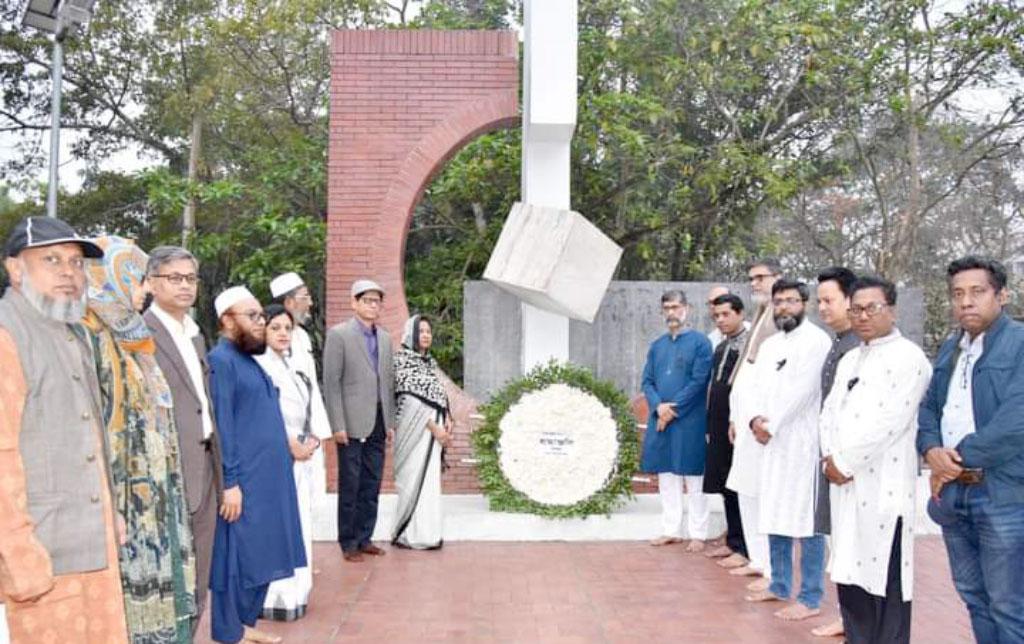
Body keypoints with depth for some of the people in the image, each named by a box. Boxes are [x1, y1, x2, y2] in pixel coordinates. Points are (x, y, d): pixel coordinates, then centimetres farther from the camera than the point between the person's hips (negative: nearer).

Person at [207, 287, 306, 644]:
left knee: (260, 555, 14)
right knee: (238, 557, 0)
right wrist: (230, 481, -20)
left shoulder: (249, 358, 14)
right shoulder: (221, 360, -13)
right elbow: (220, 426, -17)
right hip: (242, 480, -9)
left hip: (267, 477, 9)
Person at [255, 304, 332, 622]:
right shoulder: (258, 365, -9)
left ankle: (295, 592, 20)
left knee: (300, 526, 11)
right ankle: (275, 598, -1)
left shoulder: (297, 367, 17)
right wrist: (291, 444, -15)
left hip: (304, 457, 8)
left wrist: (313, 440, 0)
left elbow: (313, 409, 17)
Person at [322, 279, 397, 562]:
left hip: (377, 425, 6)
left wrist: (390, 422, 10)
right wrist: (338, 425, -13)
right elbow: (331, 383, -9)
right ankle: (349, 542, 12)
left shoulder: (385, 338, 14)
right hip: (352, 425, -6)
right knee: (350, 486, 2)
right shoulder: (338, 334, -5)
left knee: (372, 486, 10)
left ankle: (364, 538, 21)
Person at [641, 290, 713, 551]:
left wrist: (673, 408, -13)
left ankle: (697, 534, 8)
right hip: (660, 419, 5)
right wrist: (658, 406, -10)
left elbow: (699, 381, -11)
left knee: (694, 478, 1)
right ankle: (671, 530, 18)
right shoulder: (656, 346, 13)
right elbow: (647, 381, 9)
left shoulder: (700, 342, -3)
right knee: (666, 477, 9)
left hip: (690, 421, -5)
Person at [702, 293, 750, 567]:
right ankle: (732, 541, 23)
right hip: (719, 427, 8)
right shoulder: (720, 347, 15)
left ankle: (744, 549, 5)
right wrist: (710, 426, 16)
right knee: (725, 486, 13)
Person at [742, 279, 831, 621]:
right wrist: (754, 418, -8)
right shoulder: (769, 345, 17)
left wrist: (771, 425, -13)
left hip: (803, 442, -8)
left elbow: (801, 391, -17)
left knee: (805, 520, -5)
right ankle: (779, 585, 26)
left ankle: (811, 598, 2)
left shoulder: (816, 340, -8)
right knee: (775, 516, 14)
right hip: (772, 442, 8)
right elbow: (756, 388, 11)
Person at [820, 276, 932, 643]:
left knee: (886, 581, -4)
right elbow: (830, 411, 15)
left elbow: (888, 423, -15)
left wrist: (845, 463, -11)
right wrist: (829, 458, -1)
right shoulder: (850, 360, 18)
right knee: (850, 571, 13)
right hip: (845, 484, 8)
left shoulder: (908, 358, -8)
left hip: (884, 487, -8)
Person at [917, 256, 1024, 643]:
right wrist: (931, 450, -5)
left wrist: (960, 458, -12)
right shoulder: (950, 348, 14)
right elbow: (928, 407, 15)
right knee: (972, 595, 17)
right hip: (952, 492, 7)